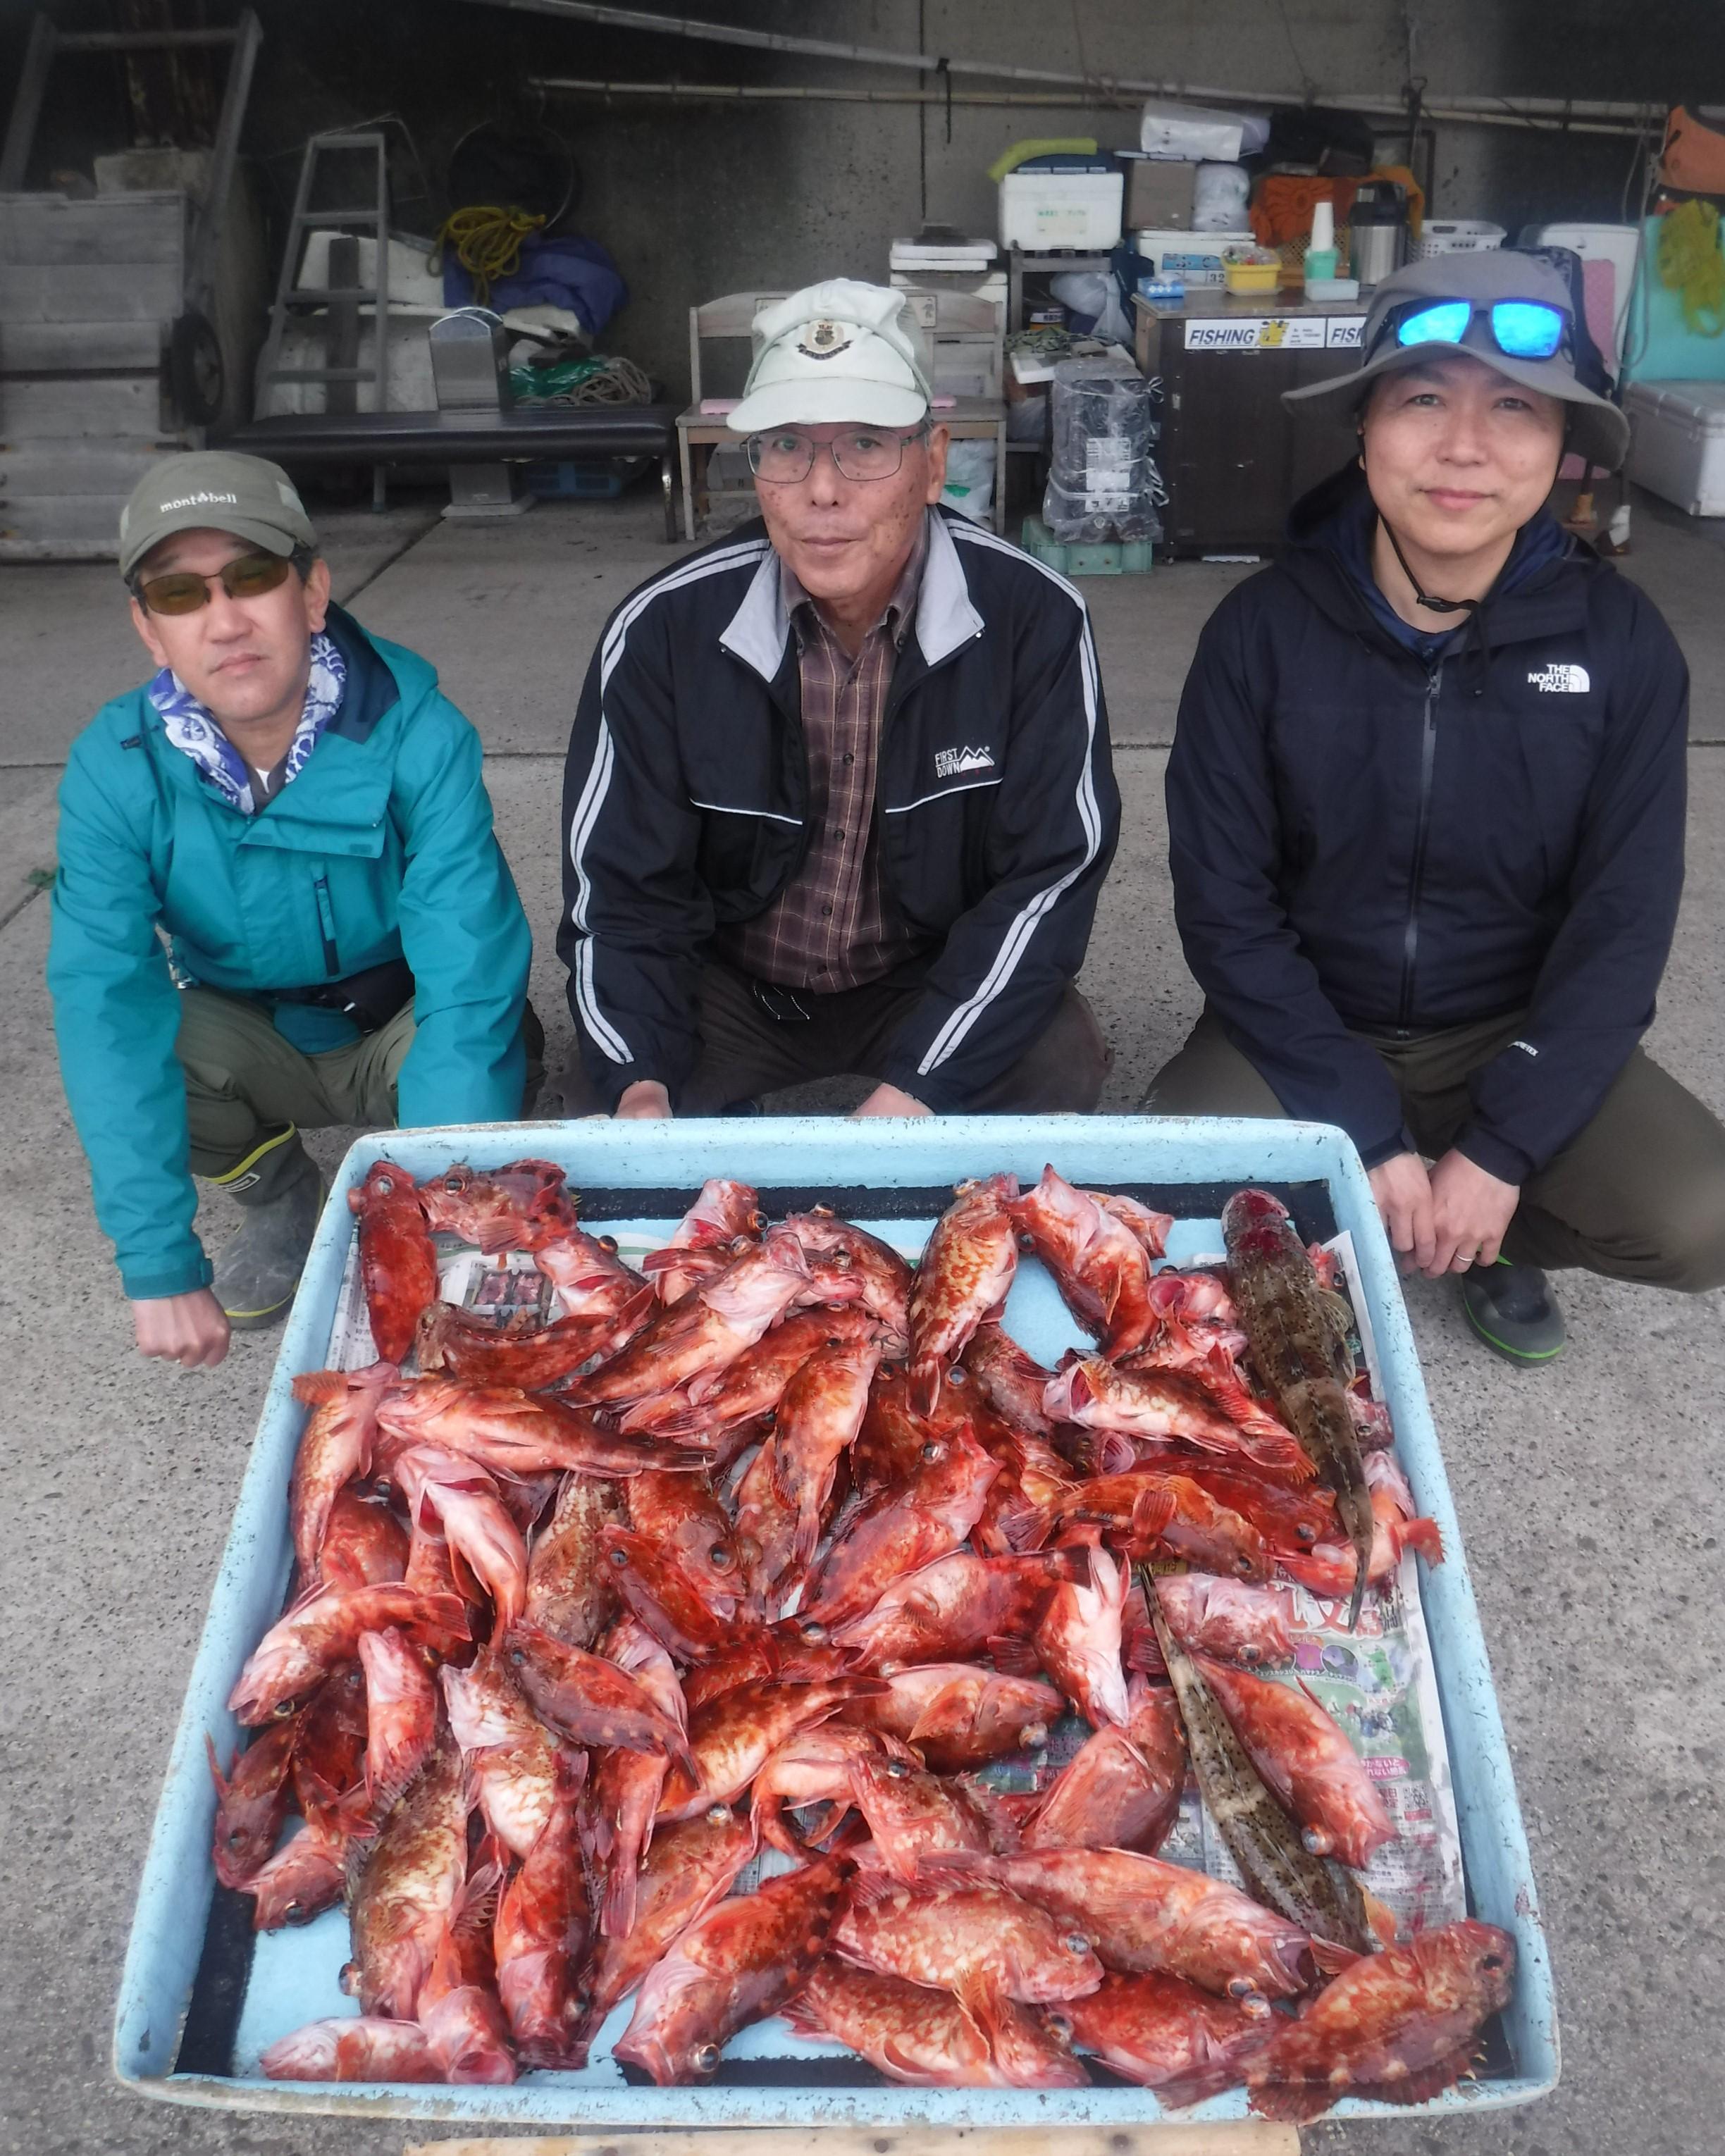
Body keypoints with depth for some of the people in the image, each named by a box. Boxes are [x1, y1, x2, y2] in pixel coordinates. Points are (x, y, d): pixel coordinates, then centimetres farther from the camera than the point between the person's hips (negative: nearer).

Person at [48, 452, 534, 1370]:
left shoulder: (417, 734, -28)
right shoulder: (115, 768, -21)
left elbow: (470, 983, -32)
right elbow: (107, 1001, -29)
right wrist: (157, 1264, -36)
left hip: (402, 1031, -2)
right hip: (255, 1043, 2)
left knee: (484, 1036, -35)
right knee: (107, 1054, -28)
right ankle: (279, 1196, 5)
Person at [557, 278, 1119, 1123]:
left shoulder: (1033, 619, -19)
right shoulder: (661, 632, -17)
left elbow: (1050, 873, -19)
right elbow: (620, 893, -12)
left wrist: (917, 1091, -31)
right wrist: (639, 1085, -32)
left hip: (936, 978, 0)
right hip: (727, 983, 1)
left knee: (1059, 1067, -27)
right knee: (602, 1095, -25)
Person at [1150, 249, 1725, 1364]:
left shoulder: (1621, 641, -10)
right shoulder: (1263, 629, -13)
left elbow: (1624, 919, -8)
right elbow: (1225, 905, -13)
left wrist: (1499, 1151, -17)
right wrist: (1368, 1136, -19)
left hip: (1518, 1034, 1)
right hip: (1306, 1028, -1)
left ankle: (1492, 1238, 13)